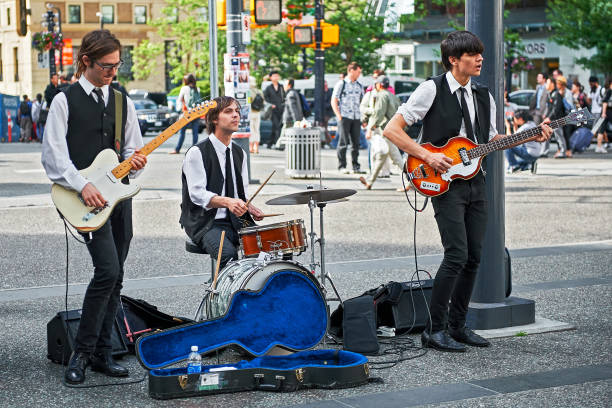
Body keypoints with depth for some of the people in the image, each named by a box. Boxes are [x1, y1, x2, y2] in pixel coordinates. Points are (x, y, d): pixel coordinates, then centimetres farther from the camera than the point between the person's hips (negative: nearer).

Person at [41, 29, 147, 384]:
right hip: (86, 198, -6)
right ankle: (82, 352, -5)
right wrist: (83, 186, -18)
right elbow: (53, 155, -7)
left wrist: (135, 161, -5)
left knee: (115, 278, 6)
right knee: (108, 269, -18)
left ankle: (102, 354, 16)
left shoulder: (122, 102, 14)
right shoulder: (65, 100, -1)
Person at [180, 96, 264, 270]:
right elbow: (197, 194, -16)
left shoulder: (239, 153, 16)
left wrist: (249, 207, -1)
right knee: (228, 253, -32)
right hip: (206, 223, -6)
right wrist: (227, 202, -32)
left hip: (236, 220, 6)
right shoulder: (197, 153, -6)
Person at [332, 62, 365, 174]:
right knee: (343, 142, -5)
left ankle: (356, 167, 7)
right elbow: (334, 101, -1)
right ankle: (342, 166, -1)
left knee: (356, 142, 3)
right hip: (344, 117, -5)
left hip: (356, 118, 5)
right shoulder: (341, 84, 1)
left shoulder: (359, 86, 17)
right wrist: (339, 116, -10)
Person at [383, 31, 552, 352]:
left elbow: (492, 139, 20)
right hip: (444, 184, -7)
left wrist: (532, 136, 6)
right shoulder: (432, 89, -8)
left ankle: (456, 326, 18)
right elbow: (391, 129, -9)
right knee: (457, 256, -15)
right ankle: (434, 331, -6)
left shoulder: (483, 97, 13)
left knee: (473, 257, 6)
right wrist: (427, 156, -17)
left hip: (475, 183, 7)